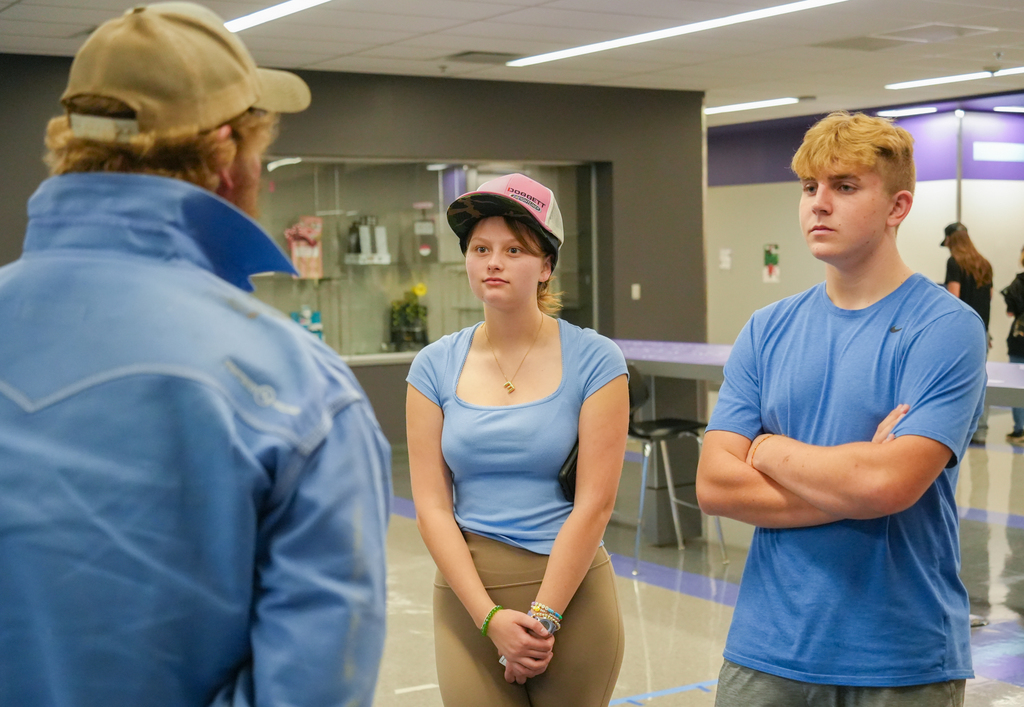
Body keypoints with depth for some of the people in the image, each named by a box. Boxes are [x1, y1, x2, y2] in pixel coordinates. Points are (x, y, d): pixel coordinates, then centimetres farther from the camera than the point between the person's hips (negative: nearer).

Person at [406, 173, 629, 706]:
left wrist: (541, 618, -11)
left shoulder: (593, 360, -5)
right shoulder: (435, 367, 2)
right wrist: (491, 618, -11)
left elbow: (594, 503, -9)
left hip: (571, 590, -1)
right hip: (467, 594, 2)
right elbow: (432, 507, -3)